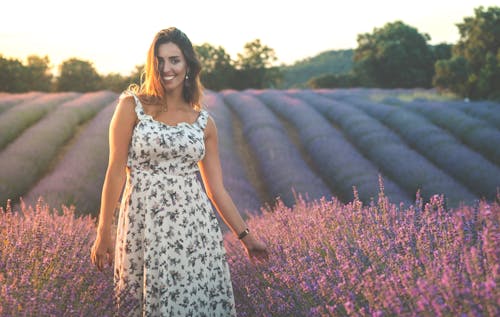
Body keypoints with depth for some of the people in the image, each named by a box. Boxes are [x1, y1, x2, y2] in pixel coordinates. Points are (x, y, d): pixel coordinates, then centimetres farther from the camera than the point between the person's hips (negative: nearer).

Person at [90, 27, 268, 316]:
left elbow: (216, 188, 12)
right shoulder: (132, 105, 0)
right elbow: (116, 172, -1)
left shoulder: (204, 122, 9)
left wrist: (245, 235, 10)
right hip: (146, 225, -3)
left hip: (196, 226, 3)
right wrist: (104, 234, -2)